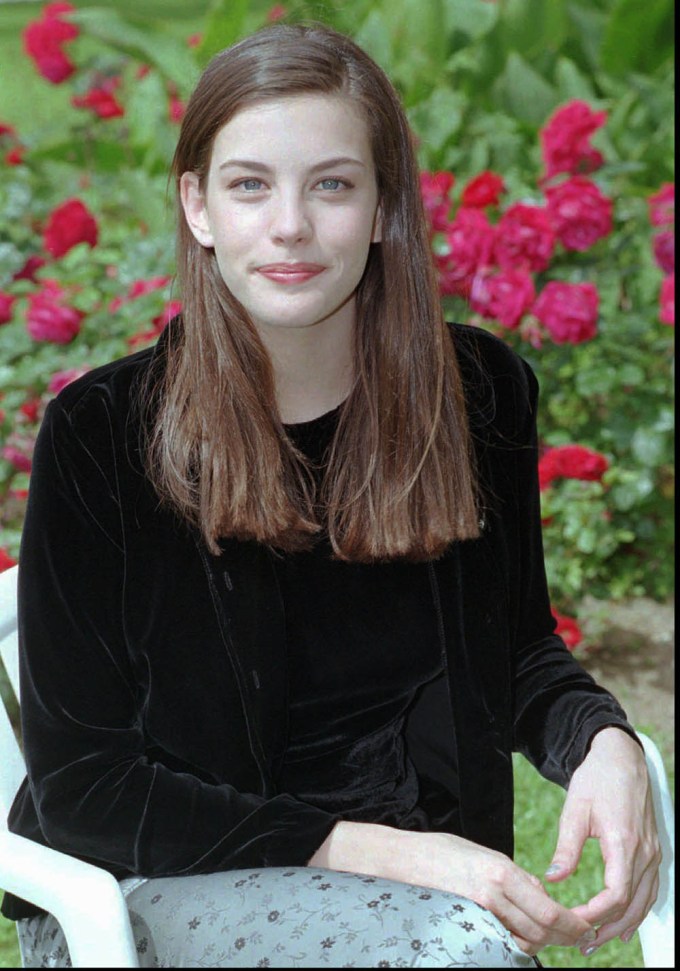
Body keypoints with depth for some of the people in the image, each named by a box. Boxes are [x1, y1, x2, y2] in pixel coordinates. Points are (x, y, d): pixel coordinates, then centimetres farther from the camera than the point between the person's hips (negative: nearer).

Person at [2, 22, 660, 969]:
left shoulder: (479, 394, -1)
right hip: (153, 886, -3)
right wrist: (376, 852, -20)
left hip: (413, 867, 4)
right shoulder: (99, 435, -11)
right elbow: (79, 781, -11)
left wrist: (603, 742, -10)